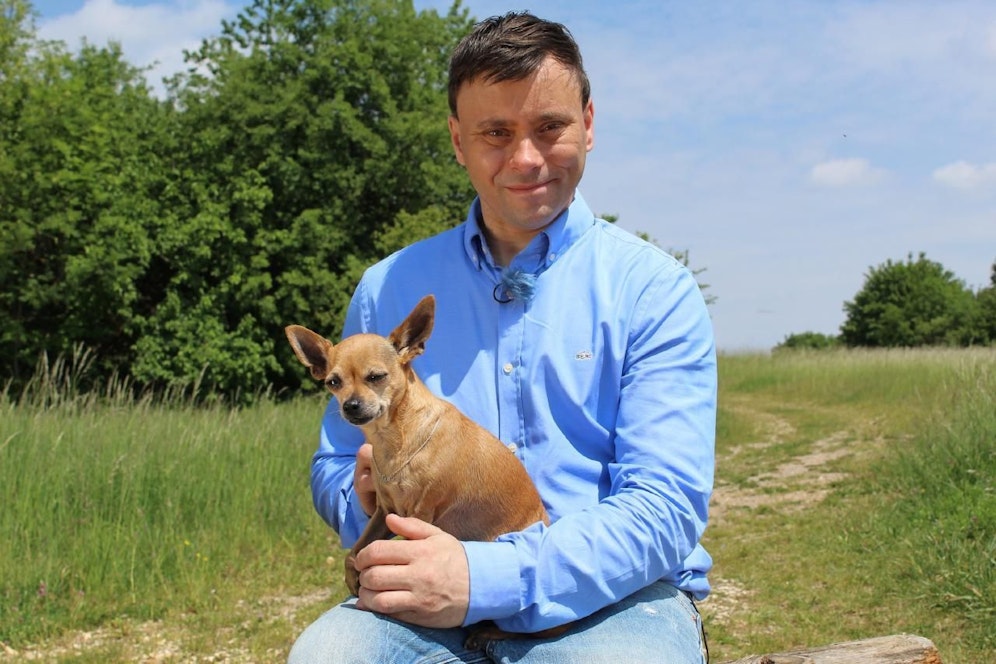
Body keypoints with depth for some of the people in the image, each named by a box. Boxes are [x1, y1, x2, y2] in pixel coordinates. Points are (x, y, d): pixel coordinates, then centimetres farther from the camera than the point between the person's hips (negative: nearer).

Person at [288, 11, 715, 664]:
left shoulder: (654, 290, 1)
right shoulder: (388, 288, 11)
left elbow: (664, 509, -9)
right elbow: (334, 465, 17)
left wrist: (484, 578, -22)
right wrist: (362, 499, -9)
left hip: (612, 602, -1)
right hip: (433, 608, 2)